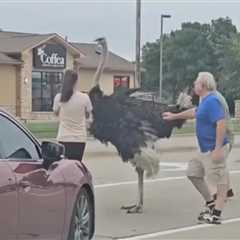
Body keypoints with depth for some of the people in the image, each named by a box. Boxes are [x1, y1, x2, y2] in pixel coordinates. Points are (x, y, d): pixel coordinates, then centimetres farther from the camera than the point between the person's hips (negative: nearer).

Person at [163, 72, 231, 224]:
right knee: (193, 173, 18)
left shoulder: (212, 101, -18)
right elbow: (194, 112, 33)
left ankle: (216, 215, 0)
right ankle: (211, 204, 26)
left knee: (221, 181, -3)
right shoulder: (205, 102, 13)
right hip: (205, 150, 11)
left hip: (215, 149, -11)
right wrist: (174, 116, 44)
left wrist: (218, 149, -28)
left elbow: (221, 124, -26)